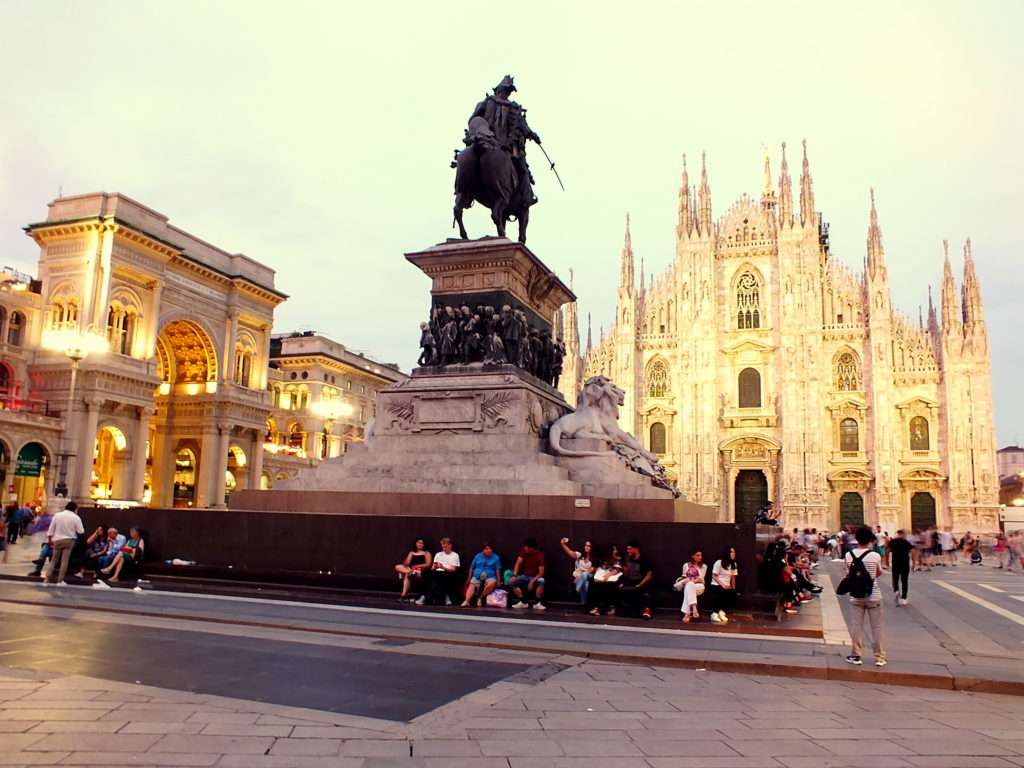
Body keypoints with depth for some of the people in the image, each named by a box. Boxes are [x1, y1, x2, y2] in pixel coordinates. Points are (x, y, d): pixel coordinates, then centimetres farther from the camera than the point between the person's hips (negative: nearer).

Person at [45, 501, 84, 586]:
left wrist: (50, 540, 13)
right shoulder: (76, 517, -6)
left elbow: (51, 529, 3)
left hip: (57, 540, 3)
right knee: (64, 561, 1)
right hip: (69, 540, -2)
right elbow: (81, 531, -5)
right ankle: (60, 581, 0)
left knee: (54, 560, 13)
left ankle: (48, 578, 8)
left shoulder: (57, 515, 1)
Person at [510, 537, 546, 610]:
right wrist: (514, 575, -23)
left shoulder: (540, 555, -20)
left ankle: (537, 603, -18)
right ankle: (524, 602, -4)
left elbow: (541, 572, -21)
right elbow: (518, 563, -10)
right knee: (513, 582, -19)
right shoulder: (524, 551, -8)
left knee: (541, 581, -36)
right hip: (525, 576, 4)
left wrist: (532, 581, -32)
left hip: (536, 577, -4)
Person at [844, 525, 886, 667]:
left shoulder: (849, 555, -8)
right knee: (876, 626, 10)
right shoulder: (875, 556, -13)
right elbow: (879, 573, 2)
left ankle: (856, 655, 14)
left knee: (857, 625, 10)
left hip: (856, 596, 1)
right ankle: (879, 657, 17)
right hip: (873, 596, -1)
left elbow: (848, 574, 1)